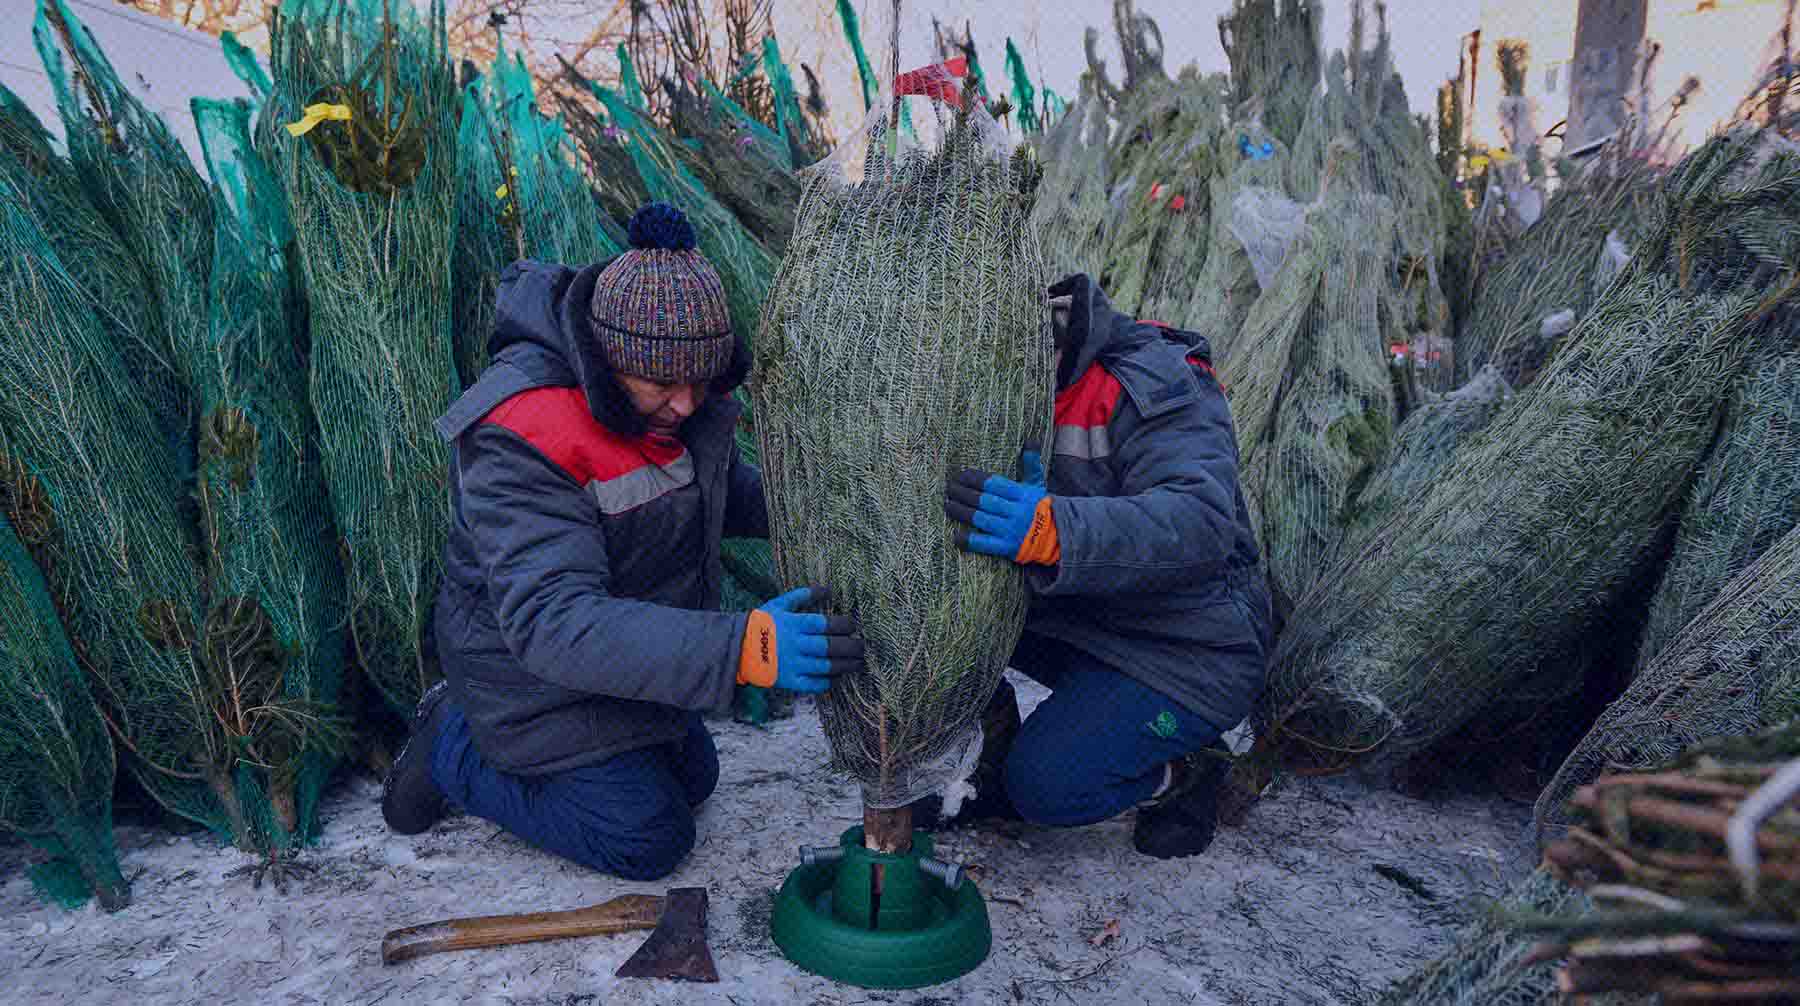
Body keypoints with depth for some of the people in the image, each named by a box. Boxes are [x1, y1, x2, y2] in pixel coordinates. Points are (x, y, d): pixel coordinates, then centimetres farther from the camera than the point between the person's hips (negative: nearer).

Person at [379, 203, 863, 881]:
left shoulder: (668, 382, -10)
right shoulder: (522, 442, -36)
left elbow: (723, 490, 6)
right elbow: (553, 623, -43)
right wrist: (742, 650, -53)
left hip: (627, 639, 8)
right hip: (540, 669, -8)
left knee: (692, 778, 23)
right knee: (649, 842, 1)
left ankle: (467, 722, 28)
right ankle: (452, 756, 15)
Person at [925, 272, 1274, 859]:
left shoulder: (1155, 387, -21)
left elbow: (1200, 522, -38)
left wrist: (1050, 530, -53)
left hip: (1187, 652, -7)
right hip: (1075, 619, 7)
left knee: (1049, 786, -24)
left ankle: (1183, 776, 8)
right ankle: (994, 771, 7)